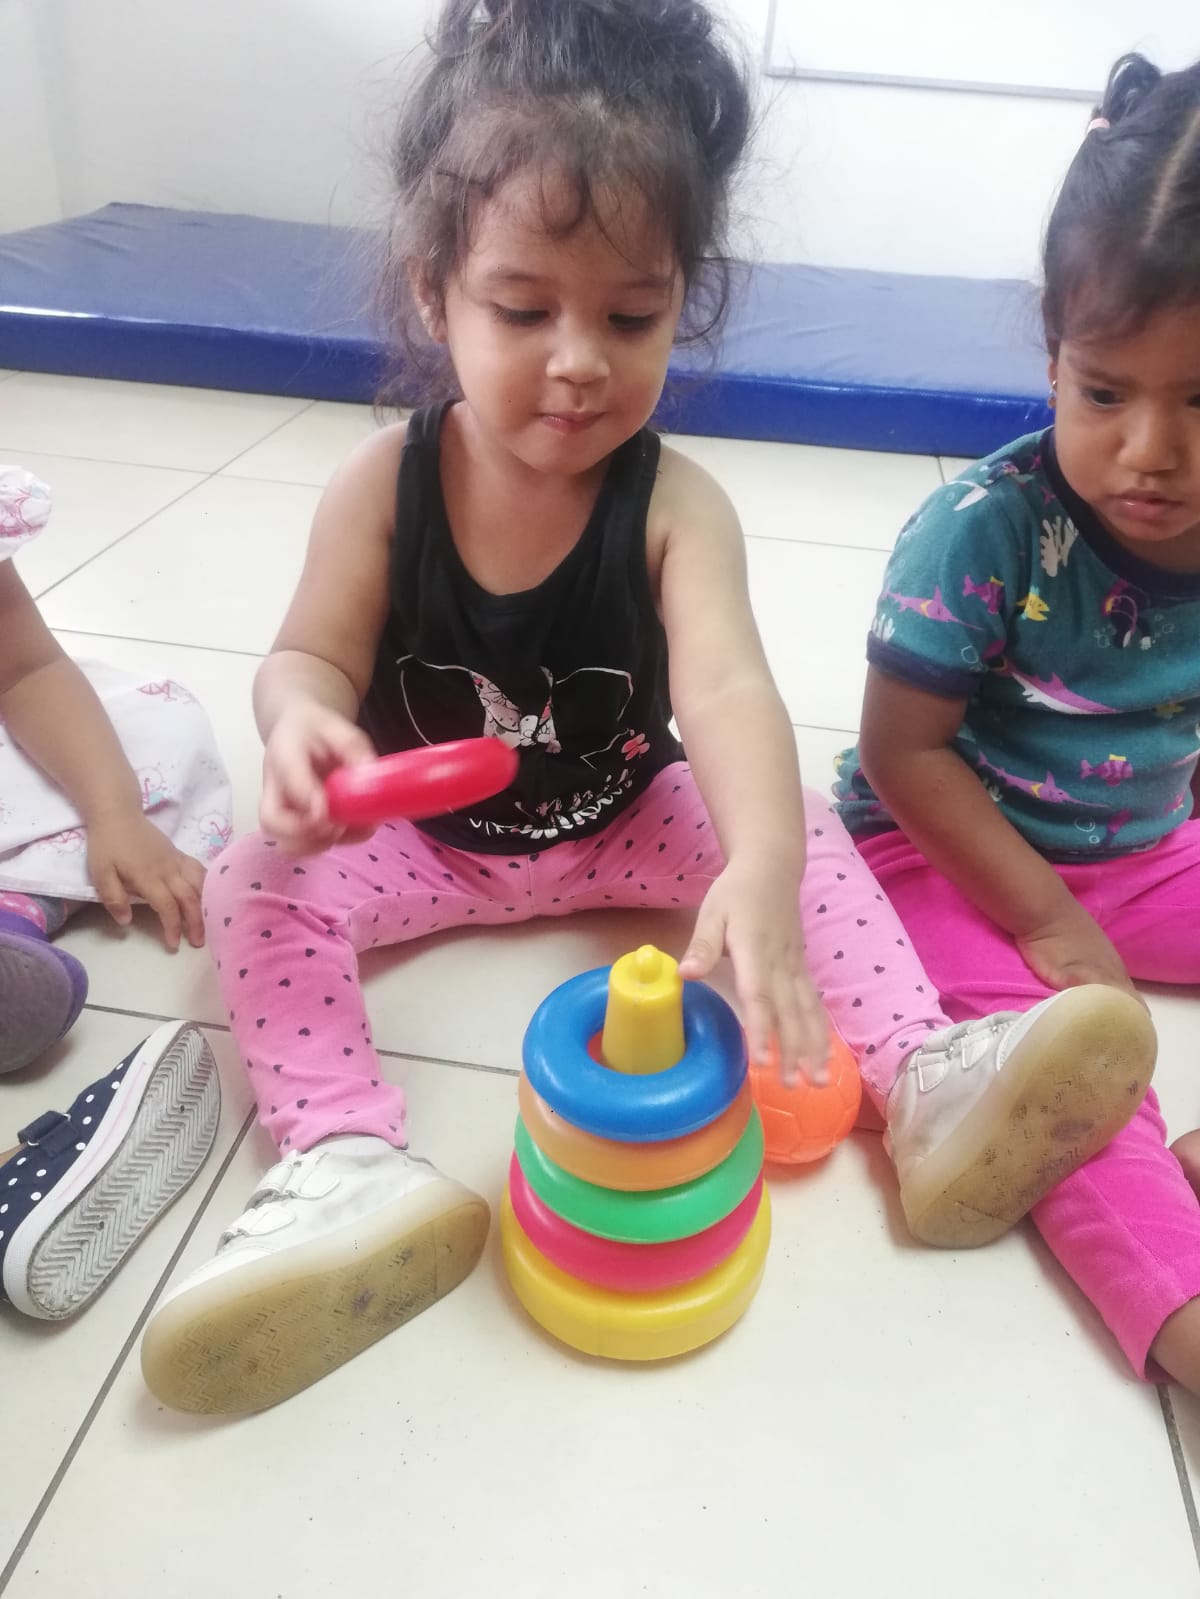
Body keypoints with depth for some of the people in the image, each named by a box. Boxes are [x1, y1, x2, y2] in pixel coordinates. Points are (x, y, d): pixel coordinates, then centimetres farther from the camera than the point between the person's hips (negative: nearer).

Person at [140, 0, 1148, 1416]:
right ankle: (348, 1163, -28)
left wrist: (761, 867, -54)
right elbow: (313, 654, -13)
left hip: (628, 819, 0)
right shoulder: (383, 485, -14)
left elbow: (726, 685, -34)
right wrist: (303, 727, -41)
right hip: (424, 837, 1)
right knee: (255, 883, -20)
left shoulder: (674, 507, -19)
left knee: (804, 828, -18)